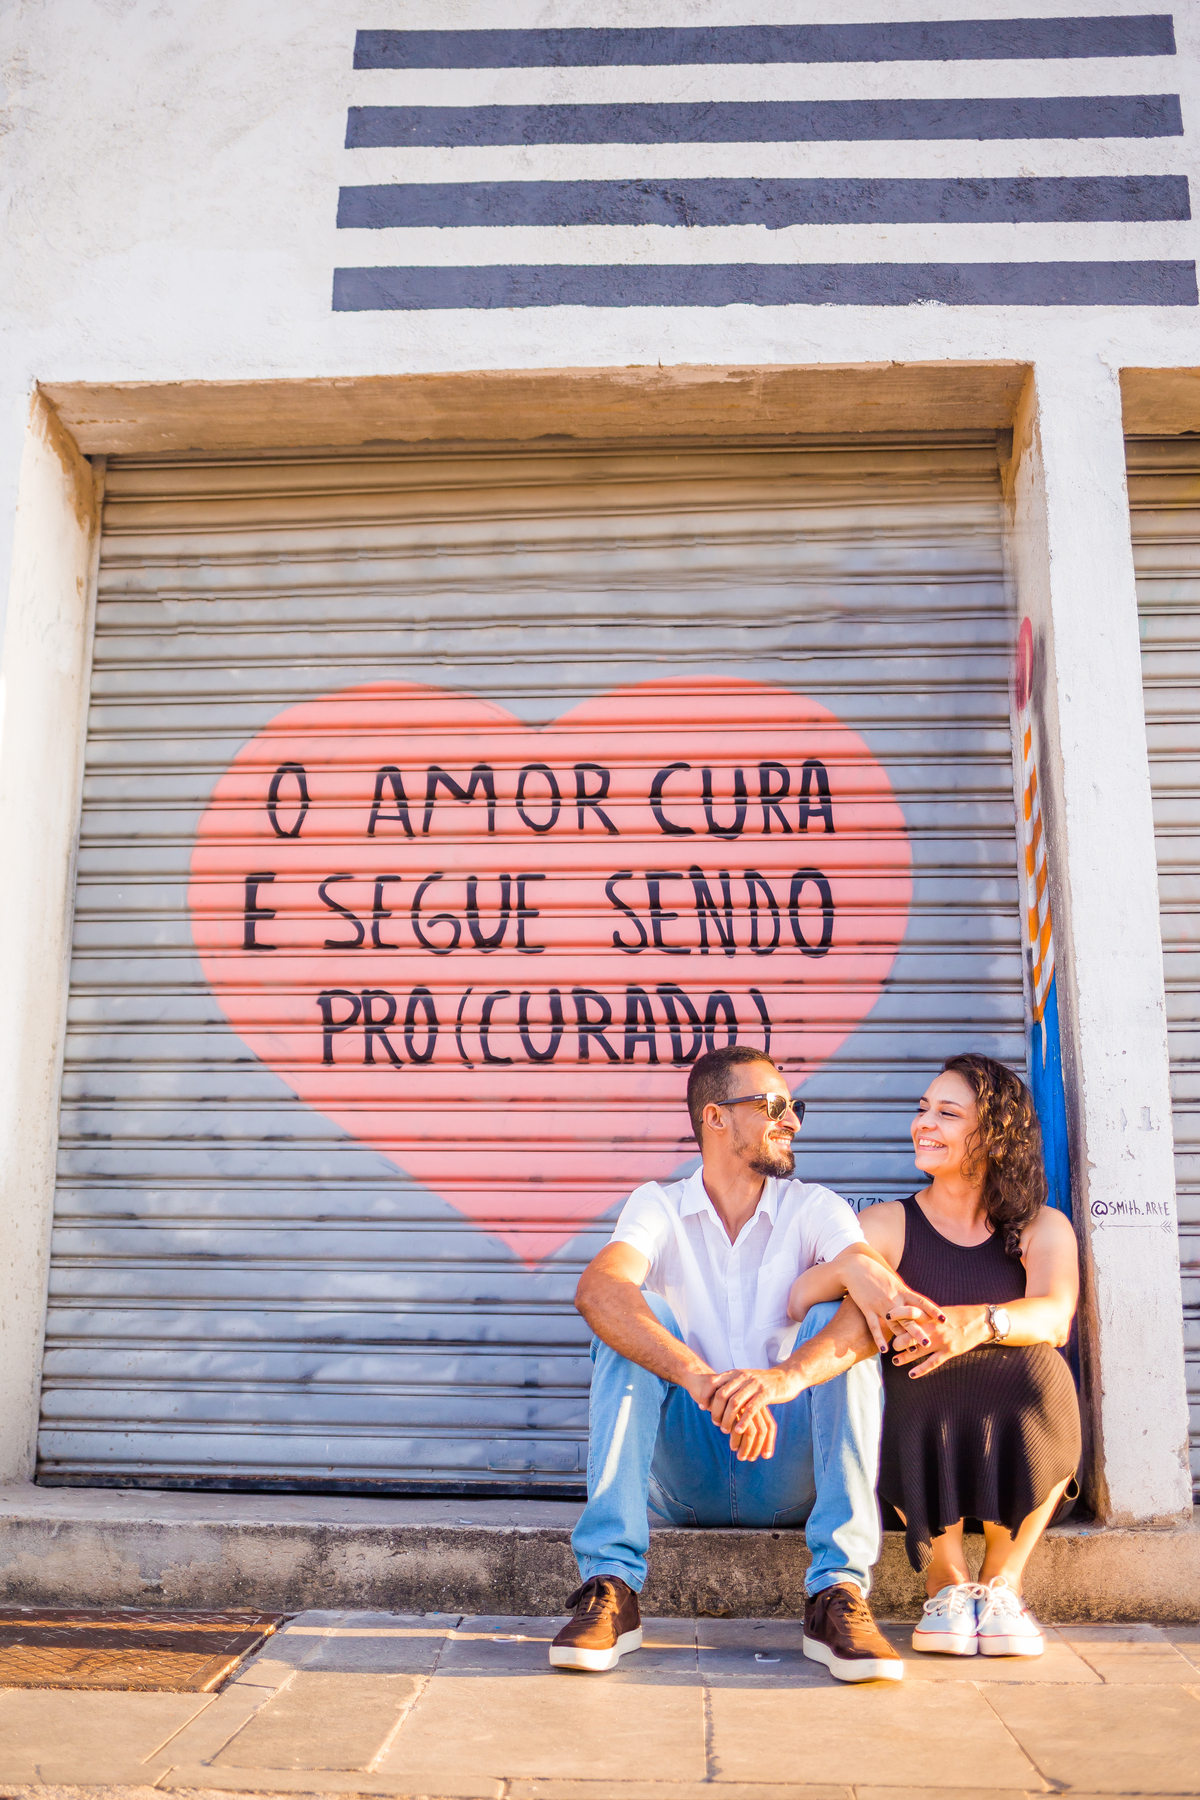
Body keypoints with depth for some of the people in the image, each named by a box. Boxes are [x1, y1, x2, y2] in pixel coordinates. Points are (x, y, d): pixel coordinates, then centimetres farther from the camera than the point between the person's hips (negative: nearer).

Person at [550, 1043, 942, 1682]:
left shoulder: (814, 1209, 0)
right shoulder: (658, 1206, -1)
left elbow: (879, 1296, -22)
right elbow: (597, 1289, -24)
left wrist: (788, 1375, -43)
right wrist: (700, 1379, -42)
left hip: (789, 1470, 0)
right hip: (682, 1471, 0)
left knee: (842, 1313, -22)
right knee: (639, 1318, -22)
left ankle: (839, 1592, -27)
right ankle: (610, 1585, -26)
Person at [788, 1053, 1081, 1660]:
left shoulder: (1043, 1227, 8)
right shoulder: (889, 1225, 7)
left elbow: (1054, 1315, -15)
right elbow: (797, 1298, -9)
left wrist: (980, 1322, -37)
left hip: (1018, 1458, 0)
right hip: (920, 1453, 0)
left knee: (1039, 1369, -30)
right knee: (915, 1378, -32)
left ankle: (1002, 1581, -12)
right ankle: (945, 1582, -11)